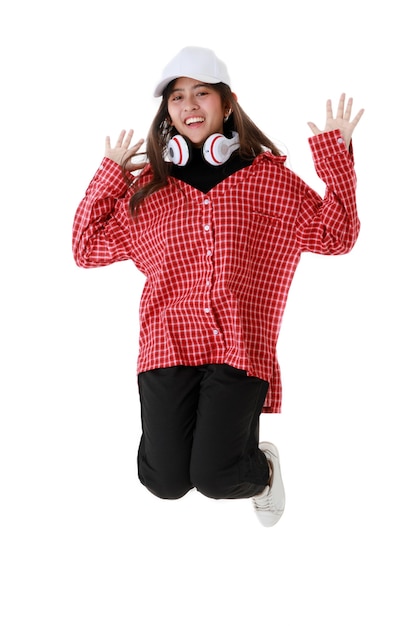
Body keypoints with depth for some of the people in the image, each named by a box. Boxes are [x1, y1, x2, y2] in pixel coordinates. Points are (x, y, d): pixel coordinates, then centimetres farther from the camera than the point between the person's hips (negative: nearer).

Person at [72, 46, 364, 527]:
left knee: (214, 479, -12)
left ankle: (263, 466, 24)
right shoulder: (148, 186, 9)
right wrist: (111, 173, 6)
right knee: (166, 482, -5)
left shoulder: (267, 176, 5)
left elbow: (336, 235, 5)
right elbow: (87, 248, 12)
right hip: (170, 342, 2)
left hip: (240, 348, -2)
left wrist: (335, 153, -1)